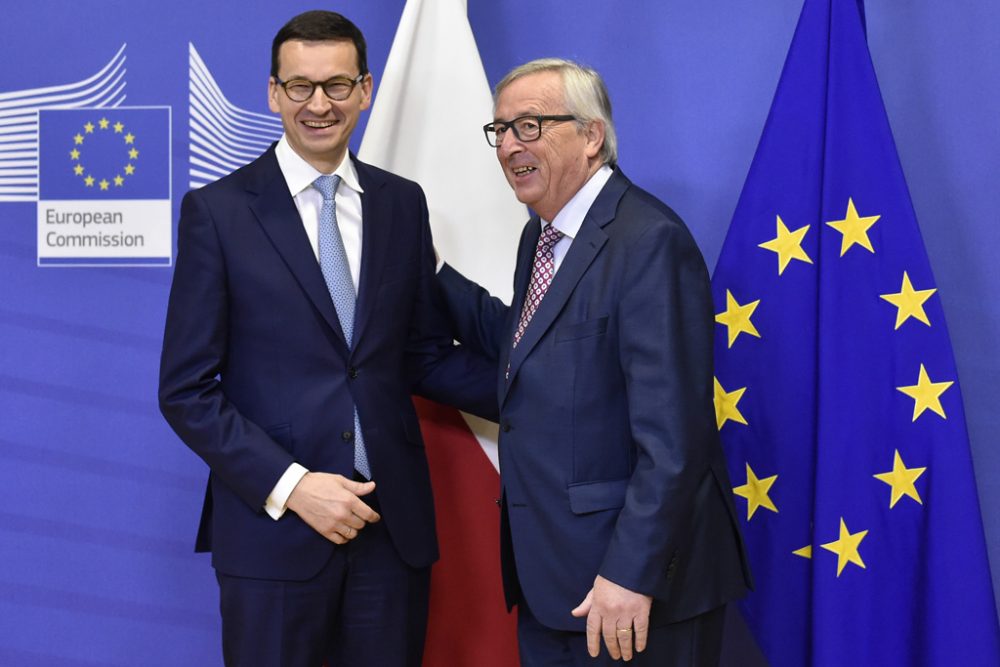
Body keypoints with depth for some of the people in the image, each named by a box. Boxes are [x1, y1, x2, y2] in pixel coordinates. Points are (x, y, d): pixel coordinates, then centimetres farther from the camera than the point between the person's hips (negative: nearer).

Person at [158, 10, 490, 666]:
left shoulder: (403, 202, 7)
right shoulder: (218, 211, -4)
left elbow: (424, 353, 12)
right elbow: (187, 390, -5)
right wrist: (290, 486, -14)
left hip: (393, 521, 3)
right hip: (273, 525, -3)